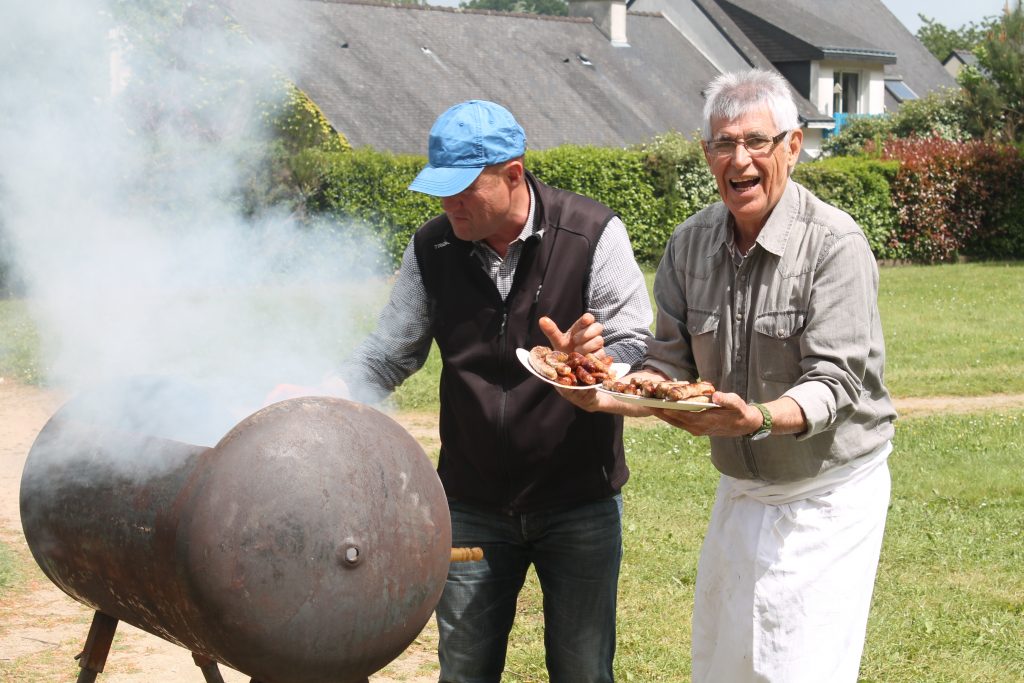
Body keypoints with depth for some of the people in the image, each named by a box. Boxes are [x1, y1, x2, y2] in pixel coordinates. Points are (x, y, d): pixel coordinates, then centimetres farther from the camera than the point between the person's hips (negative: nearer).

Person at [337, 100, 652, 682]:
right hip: (474, 506, 3)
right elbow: (387, 356, 4)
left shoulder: (595, 235, -13)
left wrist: (593, 361, -37)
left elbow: (637, 349, -14)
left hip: (580, 501, -2)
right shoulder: (432, 249, -3)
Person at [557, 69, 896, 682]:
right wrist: (608, 397, -18)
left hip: (826, 494, -6)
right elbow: (672, 364, 2)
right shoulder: (691, 243, 0)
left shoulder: (834, 243, -18)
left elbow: (834, 383, -22)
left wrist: (759, 418, -41)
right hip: (740, 489, 6)